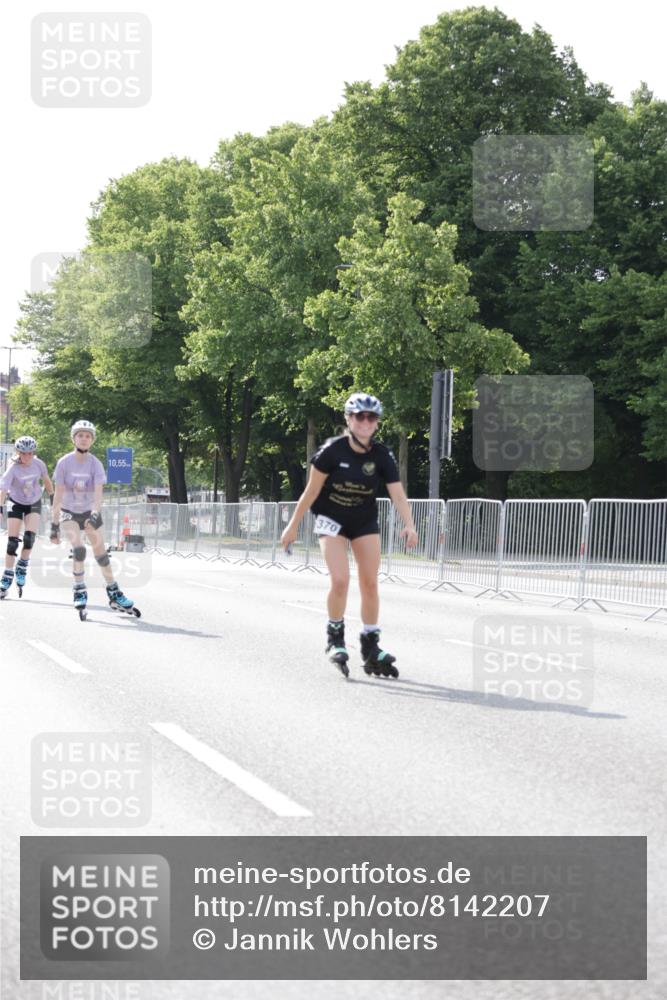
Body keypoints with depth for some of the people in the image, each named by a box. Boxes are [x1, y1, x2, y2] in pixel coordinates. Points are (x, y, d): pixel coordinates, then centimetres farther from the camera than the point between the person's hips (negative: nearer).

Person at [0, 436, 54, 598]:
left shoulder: (38, 464, -16)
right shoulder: (13, 468, -25)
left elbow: (46, 480, 3)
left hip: (34, 504, 2)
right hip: (16, 503, -2)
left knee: (29, 537, -17)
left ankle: (22, 569, 4)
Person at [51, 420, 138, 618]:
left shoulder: (95, 464, -15)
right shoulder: (64, 463, -16)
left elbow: (98, 492, -27)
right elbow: (58, 495, -15)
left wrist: (95, 513, -45)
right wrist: (54, 525, -16)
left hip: (90, 512, 2)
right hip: (69, 512, -2)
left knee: (101, 553, 2)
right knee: (78, 549, -23)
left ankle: (114, 594, 16)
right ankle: (79, 592, -12)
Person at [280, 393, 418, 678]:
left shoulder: (381, 455, -14)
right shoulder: (333, 450, -20)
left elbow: (398, 494, -21)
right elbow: (312, 490, -12)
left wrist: (409, 525, -38)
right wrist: (293, 525, -7)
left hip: (365, 521, 3)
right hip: (332, 519, -3)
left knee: (370, 583, -1)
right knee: (340, 580, -18)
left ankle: (371, 647, 11)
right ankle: (335, 636, 4)